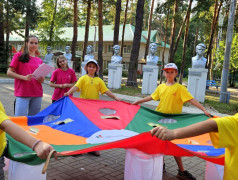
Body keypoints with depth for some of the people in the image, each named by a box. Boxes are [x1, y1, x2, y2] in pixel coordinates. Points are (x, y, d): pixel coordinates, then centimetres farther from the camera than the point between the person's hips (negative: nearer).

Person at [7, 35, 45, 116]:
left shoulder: (40, 61, 15)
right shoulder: (19, 56, 4)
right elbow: (9, 72, -1)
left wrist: (41, 79, -3)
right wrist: (24, 77, -15)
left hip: (37, 94, 4)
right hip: (22, 94, -4)